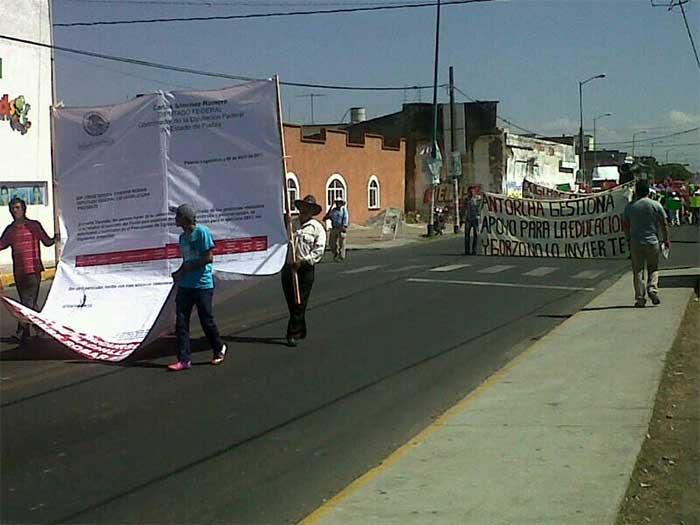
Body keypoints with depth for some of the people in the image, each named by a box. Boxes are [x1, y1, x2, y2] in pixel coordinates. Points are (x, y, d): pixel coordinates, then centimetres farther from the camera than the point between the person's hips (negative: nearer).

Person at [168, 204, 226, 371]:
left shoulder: (202, 232, -10)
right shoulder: (182, 237, 14)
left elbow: (209, 258, -15)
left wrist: (185, 270, -15)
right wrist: (179, 273, 1)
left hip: (202, 284, -7)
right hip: (185, 285, 7)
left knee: (206, 320, 3)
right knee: (181, 322, 0)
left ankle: (219, 349, 26)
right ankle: (184, 359, 4)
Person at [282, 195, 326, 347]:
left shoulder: (317, 228, 0)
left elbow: (319, 250, -8)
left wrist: (303, 261, -17)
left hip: (305, 269, -4)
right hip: (288, 267, 4)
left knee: (299, 303, -4)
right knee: (291, 302, 9)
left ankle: (293, 334, -2)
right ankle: (301, 331, 23)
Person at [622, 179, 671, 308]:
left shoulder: (630, 206, 0)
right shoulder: (656, 205, -3)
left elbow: (625, 225, 7)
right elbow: (664, 224, 0)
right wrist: (666, 239, 10)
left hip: (635, 243, 1)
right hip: (652, 242, -1)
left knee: (637, 271, 6)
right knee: (653, 268, 15)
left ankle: (639, 298, 3)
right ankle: (652, 288, -8)